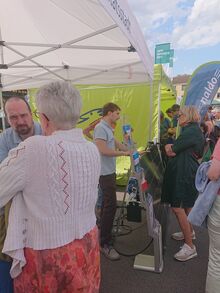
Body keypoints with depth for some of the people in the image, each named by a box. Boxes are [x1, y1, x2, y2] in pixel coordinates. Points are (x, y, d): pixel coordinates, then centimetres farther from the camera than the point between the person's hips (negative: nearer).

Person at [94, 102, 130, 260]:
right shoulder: (101, 128, -17)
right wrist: (123, 153, -16)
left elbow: (117, 144, 19)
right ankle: (105, 243, 3)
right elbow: (103, 150, -25)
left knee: (107, 204, 20)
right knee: (110, 206, -8)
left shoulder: (108, 128, 13)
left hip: (109, 171, 10)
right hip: (105, 173, -10)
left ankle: (104, 233, 37)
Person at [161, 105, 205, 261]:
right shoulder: (194, 130, 15)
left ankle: (190, 247, 6)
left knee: (178, 207, -6)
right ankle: (189, 232, 43)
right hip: (186, 173, 11)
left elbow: (171, 152, -19)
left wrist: (169, 147, 1)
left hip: (184, 175, -11)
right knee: (185, 206, 23)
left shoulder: (190, 131, -19)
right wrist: (172, 148, -1)